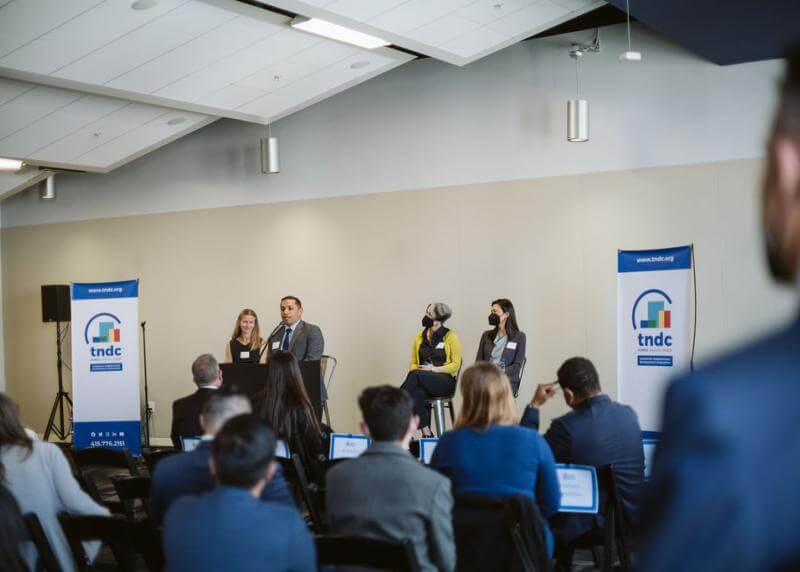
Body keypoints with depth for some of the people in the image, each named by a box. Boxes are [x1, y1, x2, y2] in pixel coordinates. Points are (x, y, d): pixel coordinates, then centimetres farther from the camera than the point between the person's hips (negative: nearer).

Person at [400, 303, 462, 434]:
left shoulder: (450, 336, 0)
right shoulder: (420, 337, 14)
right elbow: (413, 362, 18)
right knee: (416, 394, -35)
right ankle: (426, 433, -32)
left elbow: (456, 364, -2)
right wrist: (413, 371, -6)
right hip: (423, 379, 4)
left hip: (445, 380, -4)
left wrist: (435, 369, -15)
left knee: (415, 375, -35)